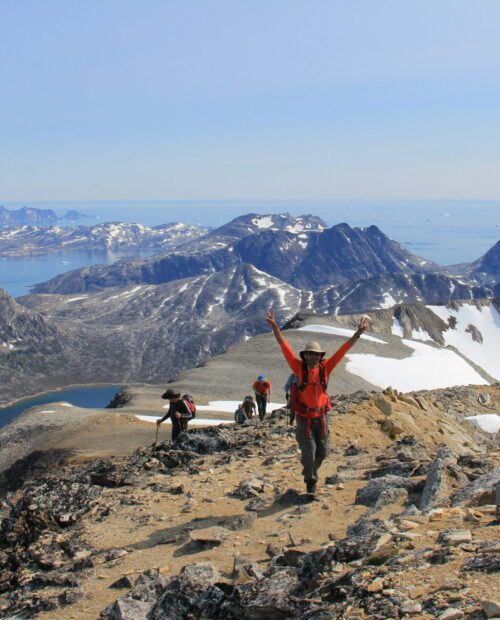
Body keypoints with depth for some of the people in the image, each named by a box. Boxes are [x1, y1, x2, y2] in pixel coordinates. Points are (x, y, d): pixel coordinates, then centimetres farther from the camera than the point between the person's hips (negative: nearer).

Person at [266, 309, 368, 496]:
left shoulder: (325, 367, -2)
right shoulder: (299, 367, -8)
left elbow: (343, 349, -1)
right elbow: (284, 346, -13)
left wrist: (358, 333, -4)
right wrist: (274, 326, -19)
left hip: (321, 416, 3)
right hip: (304, 417, -3)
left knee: (322, 450, 10)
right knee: (309, 449, -7)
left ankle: (310, 471, 40)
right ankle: (310, 482, 12)